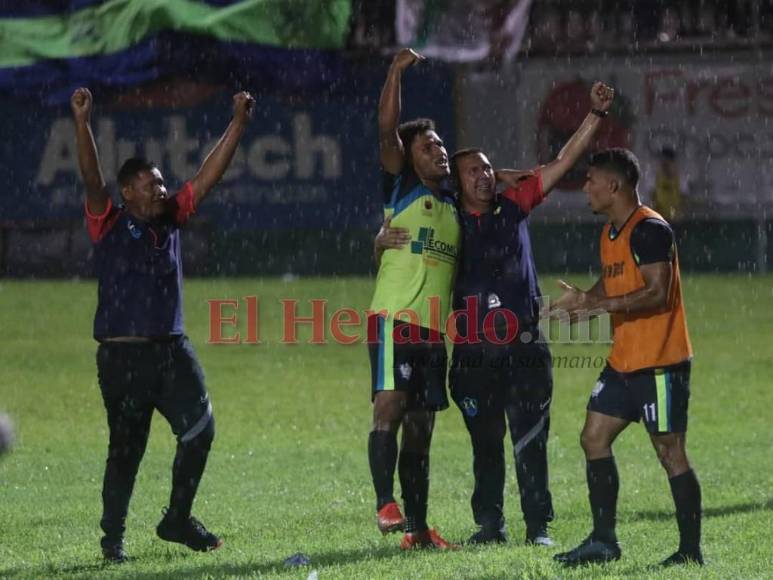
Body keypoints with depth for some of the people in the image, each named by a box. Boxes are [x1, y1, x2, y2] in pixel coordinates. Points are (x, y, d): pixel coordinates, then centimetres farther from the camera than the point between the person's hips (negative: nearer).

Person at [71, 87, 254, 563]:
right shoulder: (109, 224, -1)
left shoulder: (170, 219, 12)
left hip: (172, 349, 5)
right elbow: (91, 177, -16)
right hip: (123, 354, -5)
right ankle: (113, 537, 11)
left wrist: (239, 124, 7)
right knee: (126, 448, -1)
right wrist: (82, 123, -29)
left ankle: (178, 519, 11)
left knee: (200, 429, -4)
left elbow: (211, 173, 11)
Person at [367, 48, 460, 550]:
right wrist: (397, 73, -16)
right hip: (396, 317, -6)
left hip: (435, 328, 6)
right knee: (390, 406, -19)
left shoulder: (453, 206, 19)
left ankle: (417, 527, 9)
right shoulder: (401, 188, 3)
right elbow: (387, 130, -9)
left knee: (420, 426, 7)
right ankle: (386, 504, -24)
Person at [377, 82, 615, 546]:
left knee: (530, 440, -3)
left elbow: (564, 162, 6)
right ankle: (490, 523, 15)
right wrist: (385, 240, -19)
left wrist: (596, 115, -1)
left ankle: (538, 525, 0)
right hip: (474, 351, 0)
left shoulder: (514, 205, 7)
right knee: (485, 443, 7)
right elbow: (385, 257, 5)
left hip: (524, 346, 0)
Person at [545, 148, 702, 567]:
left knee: (670, 451, -5)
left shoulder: (649, 229, -16)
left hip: (659, 363, -10)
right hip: (624, 361, 10)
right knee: (594, 438, 9)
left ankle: (691, 551, 1)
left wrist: (598, 304, -26)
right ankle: (603, 541, 15)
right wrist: (582, 300, 4)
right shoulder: (610, 233, 14)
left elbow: (657, 294, -23)